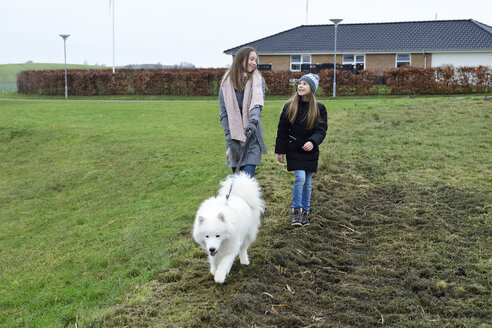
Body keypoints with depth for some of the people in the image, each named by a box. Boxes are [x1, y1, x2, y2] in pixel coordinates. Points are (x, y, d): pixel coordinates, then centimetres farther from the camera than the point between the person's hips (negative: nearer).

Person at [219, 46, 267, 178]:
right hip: (234, 134, 1)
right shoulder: (227, 81, 4)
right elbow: (224, 112, 3)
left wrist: (253, 120, -33)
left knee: (247, 176, -11)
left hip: (252, 134, -1)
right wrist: (230, 137, -6)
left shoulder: (257, 80, 4)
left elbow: (257, 103, -12)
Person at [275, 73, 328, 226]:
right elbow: (282, 130, 3)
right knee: (300, 178, -15)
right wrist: (280, 151, 1)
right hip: (294, 149, -2)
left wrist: (312, 141, -25)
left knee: (307, 182, 8)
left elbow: (322, 130, -5)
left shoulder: (319, 108, -1)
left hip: (310, 151, 2)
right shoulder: (289, 106, -2)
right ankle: (296, 210, -1)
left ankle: (305, 211, 22)